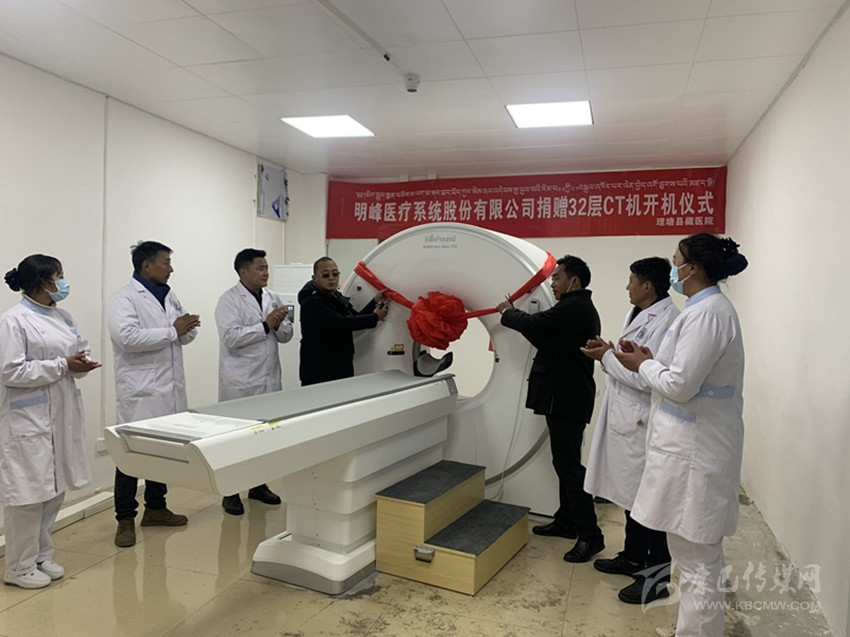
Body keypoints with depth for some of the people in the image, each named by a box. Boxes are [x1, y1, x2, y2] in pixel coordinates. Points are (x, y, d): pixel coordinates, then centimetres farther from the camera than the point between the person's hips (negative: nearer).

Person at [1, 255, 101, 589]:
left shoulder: (63, 317, 8)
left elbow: (80, 351, 15)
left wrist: (82, 363, -8)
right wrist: (63, 365, -18)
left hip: (62, 415, 7)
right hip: (28, 419, -7)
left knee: (54, 491, 15)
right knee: (28, 492, 2)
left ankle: (42, 556, 31)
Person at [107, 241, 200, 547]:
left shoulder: (168, 297, 13)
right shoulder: (123, 299, -9)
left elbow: (181, 337, 17)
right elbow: (127, 337, -25)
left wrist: (188, 329, -6)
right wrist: (172, 331, -20)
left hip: (169, 389, 7)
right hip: (140, 392, -7)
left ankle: (155, 508, 29)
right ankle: (125, 519, 13)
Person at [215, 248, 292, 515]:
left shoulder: (273, 299, 10)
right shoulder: (229, 300, -8)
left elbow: (286, 335, 10)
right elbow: (232, 337, -20)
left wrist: (279, 324, -11)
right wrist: (265, 325, -19)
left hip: (269, 378, 6)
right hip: (240, 382, -6)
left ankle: (258, 485, 27)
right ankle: (231, 492, 14)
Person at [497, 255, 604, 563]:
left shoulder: (573, 308, -17)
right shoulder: (578, 308, 17)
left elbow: (531, 324, -18)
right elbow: (546, 340, 18)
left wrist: (508, 311, 3)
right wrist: (515, 314, 10)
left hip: (567, 399, -11)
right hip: (566, 396, 11)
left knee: (569, 465, -7)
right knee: (565, 462, 17)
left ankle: (590, 535, 0)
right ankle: (566, 521, 27)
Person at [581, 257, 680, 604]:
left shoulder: (666, 321, -20)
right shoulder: (638, 313, 11)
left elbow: (646, 377, -25)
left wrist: (607, 357, -14)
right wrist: (609, 349, 3)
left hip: (643, 423, -10)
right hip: (625, 418, 10)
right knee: (630, 493, 21)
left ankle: (656, 576, 16)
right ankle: (633, 557, 38)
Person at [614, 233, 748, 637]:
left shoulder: (707, 313, -19)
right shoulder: (708, 309, 13)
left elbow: (679, 385, -23)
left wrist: (643, 365, -7)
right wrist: (651, 359, 8)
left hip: (694, 452, -11)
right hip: (694, 446, 11)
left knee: (696, 561, 2)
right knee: (696, 555, 21)